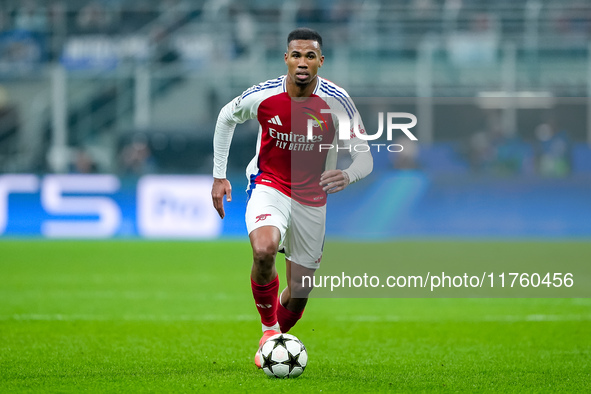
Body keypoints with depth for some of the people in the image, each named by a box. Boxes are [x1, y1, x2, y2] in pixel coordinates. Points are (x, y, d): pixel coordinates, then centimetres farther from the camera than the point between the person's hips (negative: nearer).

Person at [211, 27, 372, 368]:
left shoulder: (337, 102, -17)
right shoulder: (262, 96, -15)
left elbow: (365, 157, -14)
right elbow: (226, 117, 7)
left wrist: (347, 176, -38)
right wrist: (219, 175, 6)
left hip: (313, 197, 2)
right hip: (269, 184, -1)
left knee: (299, 292, 7)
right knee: (264, 251, -34)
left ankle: (272, 343, 39)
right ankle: (269, 328, -8)